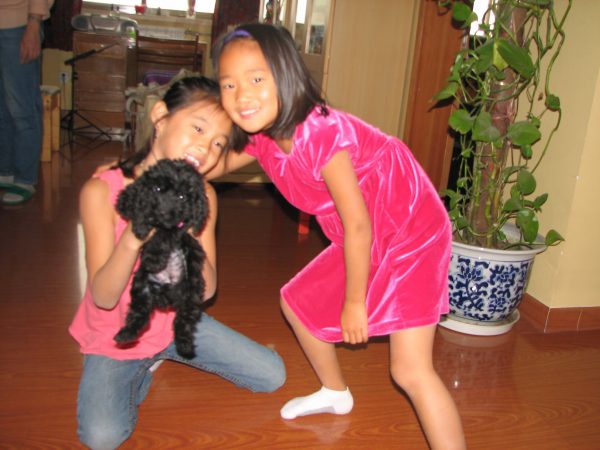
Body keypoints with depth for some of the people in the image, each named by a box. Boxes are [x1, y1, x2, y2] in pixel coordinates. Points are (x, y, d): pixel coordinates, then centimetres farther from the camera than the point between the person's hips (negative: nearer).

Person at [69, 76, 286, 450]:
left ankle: (156, 355, 19)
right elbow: (103, 297, -24)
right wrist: (133, 238, -42)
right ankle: (144, 369, 7)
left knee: (273, 376, 4)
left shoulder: (202, 196, -11)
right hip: (115, 334, -3)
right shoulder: (102, 190, -22)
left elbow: (206, 290, -16)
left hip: (175, 322, 4)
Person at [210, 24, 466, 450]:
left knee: (411, 370, -17)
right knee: (297, 302, 19)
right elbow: (223, 162, 17)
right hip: (366, 239, 9)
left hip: (412, 232, -9)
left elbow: (358, 226, -23)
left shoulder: (320, 133, -30)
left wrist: (354, 303, -13)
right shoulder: (265, 136, -5)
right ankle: (335, 393, 43)